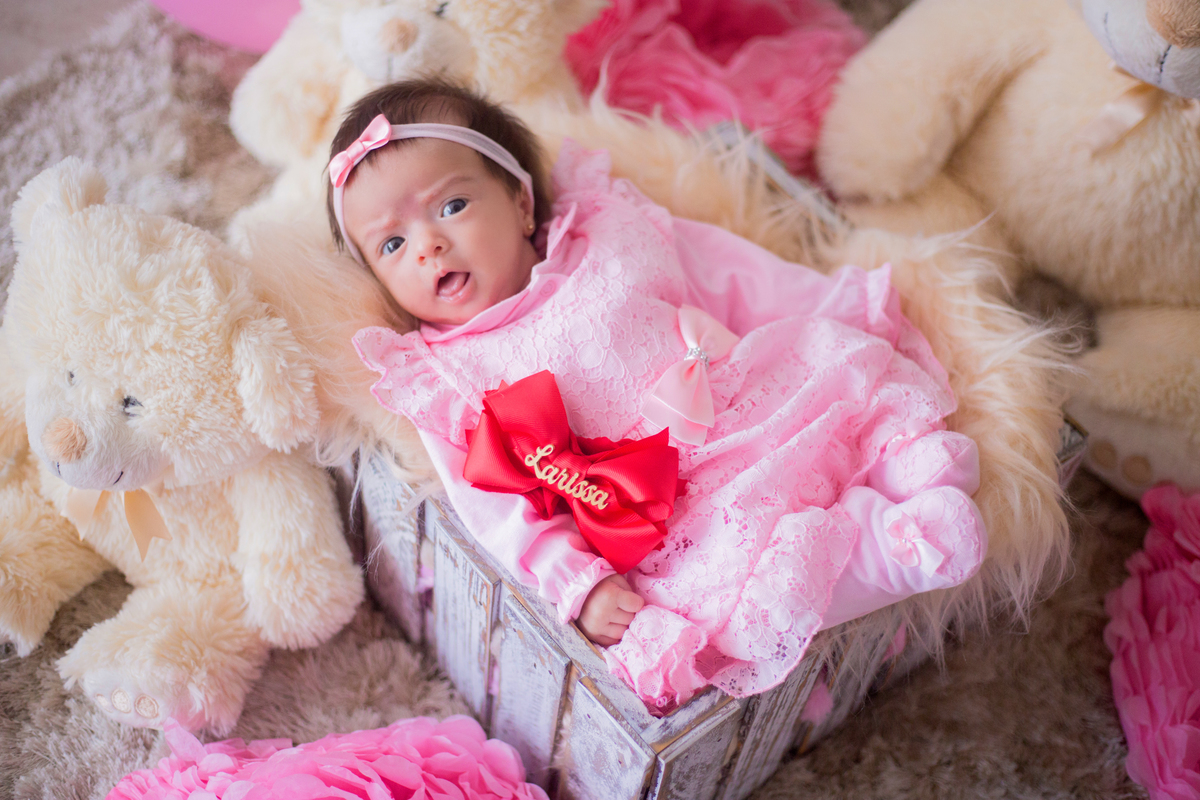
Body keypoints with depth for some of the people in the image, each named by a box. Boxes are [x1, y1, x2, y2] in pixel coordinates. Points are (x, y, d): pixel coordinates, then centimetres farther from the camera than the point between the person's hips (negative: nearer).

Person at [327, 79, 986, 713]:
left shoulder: (617, 240, 14)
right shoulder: (444, 378, 6)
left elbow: (743, 281, 18)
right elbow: (500, 512, -2)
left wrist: (845, 321, 14)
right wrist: (579, 586, -16)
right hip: (667, 516, -4)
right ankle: (890, 546, -19)